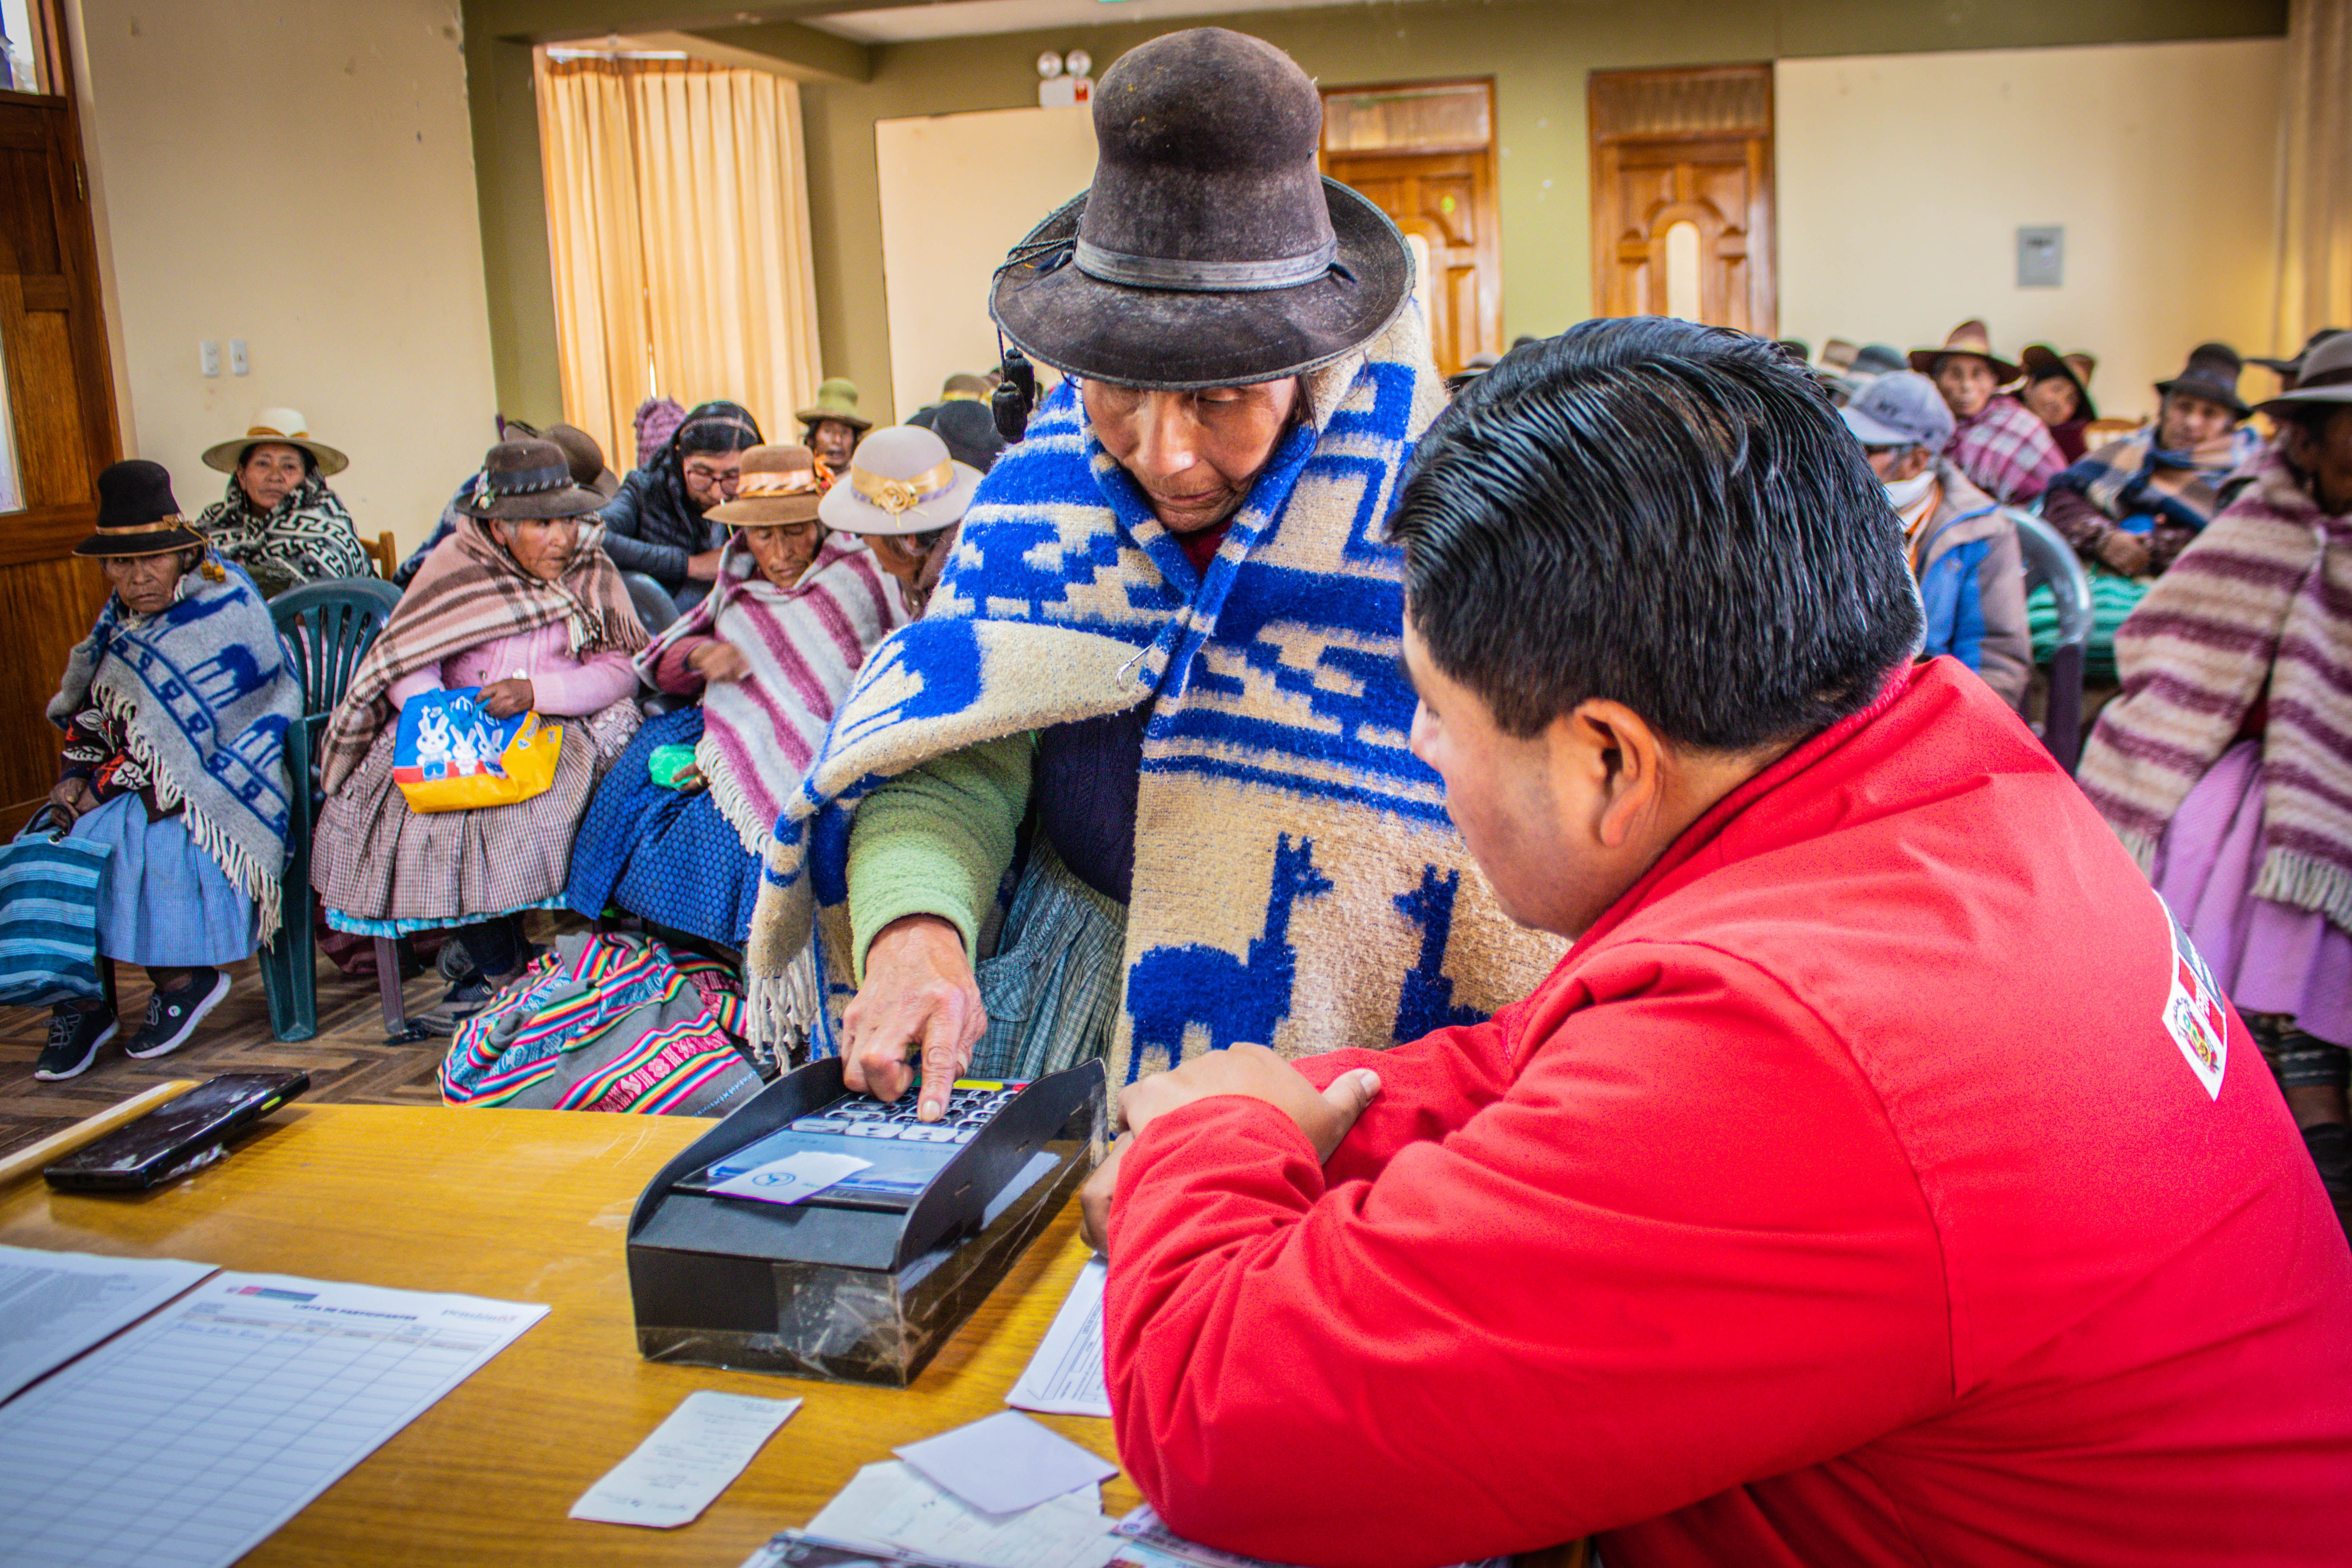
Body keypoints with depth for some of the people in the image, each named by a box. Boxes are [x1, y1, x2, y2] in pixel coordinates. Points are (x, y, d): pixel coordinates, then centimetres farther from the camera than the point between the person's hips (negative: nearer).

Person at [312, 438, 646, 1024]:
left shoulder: (590, 571, 0)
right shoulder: (458, 564, -1)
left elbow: (621, 670, -9)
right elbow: (407, 662, -7)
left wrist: (537, 692, -24)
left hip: (563, 726, -1)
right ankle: (499, 965, -6)